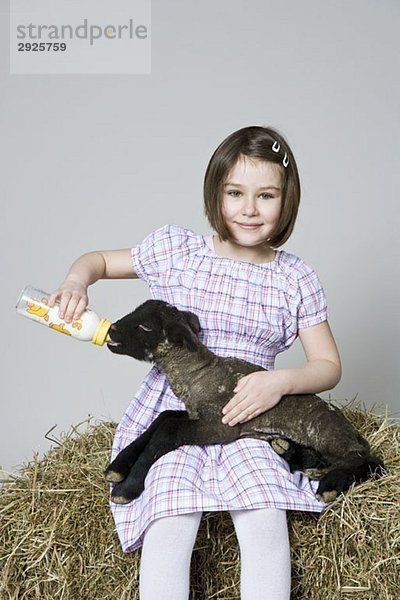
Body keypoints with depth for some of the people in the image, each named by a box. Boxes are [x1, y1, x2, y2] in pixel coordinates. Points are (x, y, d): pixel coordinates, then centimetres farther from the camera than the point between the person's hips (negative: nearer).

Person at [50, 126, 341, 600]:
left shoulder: (295, 279, 2)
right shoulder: (176, 250, 2)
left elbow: (328, 365, 5)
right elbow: (99, 259, 16)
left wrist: (280, 382, -16)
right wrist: (77, 281, -8)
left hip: (247, 418, 0)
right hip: (172, 412, 0)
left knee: (266, 523, -26)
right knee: (169, 527, -24)